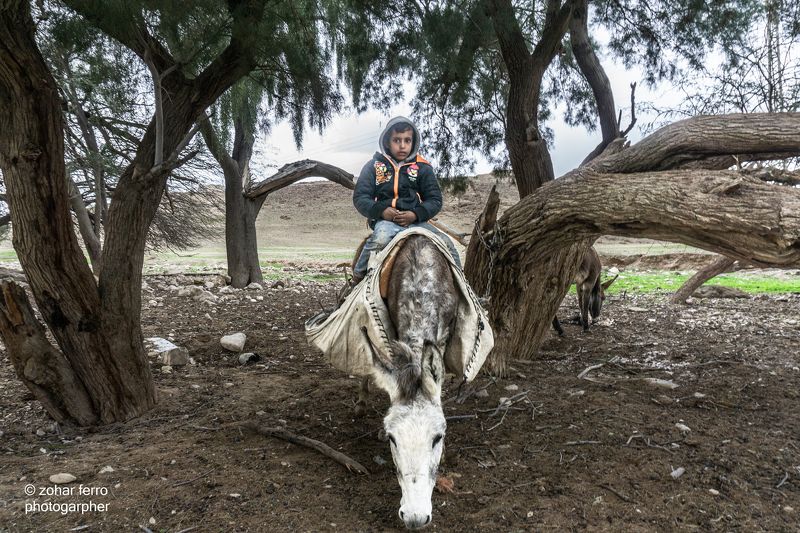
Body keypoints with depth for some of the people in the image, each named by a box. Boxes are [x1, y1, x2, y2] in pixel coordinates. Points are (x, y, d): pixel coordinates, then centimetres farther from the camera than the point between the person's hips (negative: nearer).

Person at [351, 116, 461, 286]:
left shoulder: (422, 168, 9)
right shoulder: (374, 166, 6)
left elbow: (435, 199, 6)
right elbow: (360, 198, 2)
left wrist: (416, 214, -13)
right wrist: (381, 211, -16)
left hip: (416, 220, 2)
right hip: (384, 220, -2)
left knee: (446, 243, -14)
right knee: (380, 239, -35)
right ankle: (358, 276, -15)